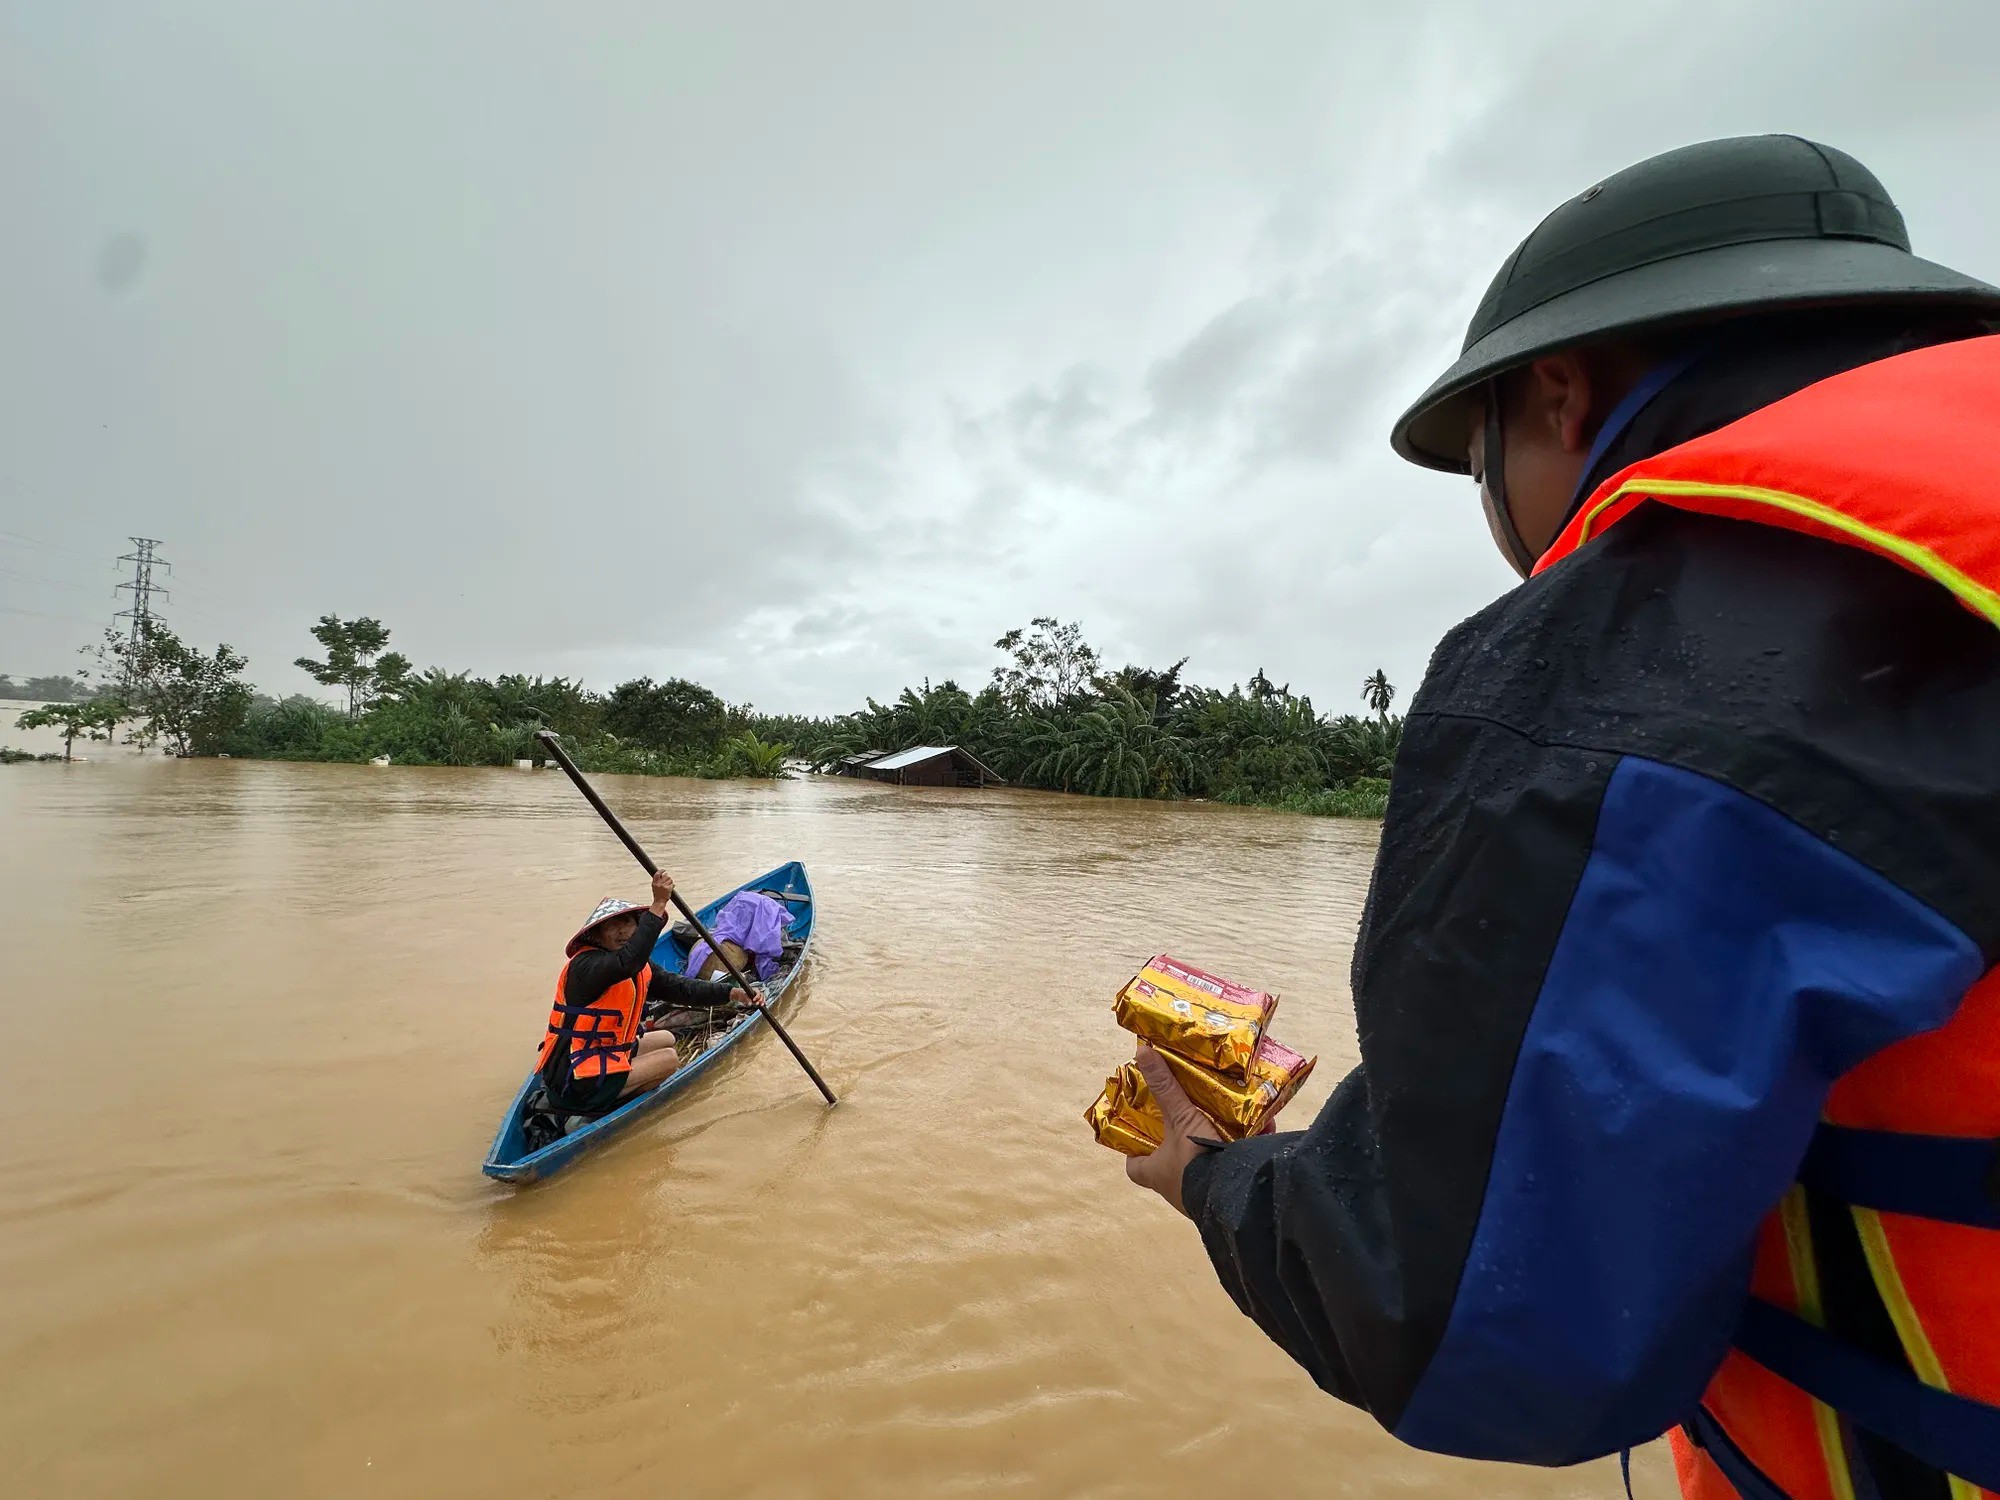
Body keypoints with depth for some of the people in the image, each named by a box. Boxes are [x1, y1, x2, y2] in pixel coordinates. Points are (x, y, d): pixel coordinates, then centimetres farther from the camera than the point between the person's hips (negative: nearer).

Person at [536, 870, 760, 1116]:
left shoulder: (640, 966, 3)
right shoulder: (585, 965, -25)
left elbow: (678, 987, 0)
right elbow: (627, 961, -46)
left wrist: (732, 994, -11)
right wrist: (659, 904, -50)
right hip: (574, 1080, -10)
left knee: (666, 1039, 23)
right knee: (669, 1059, -5)